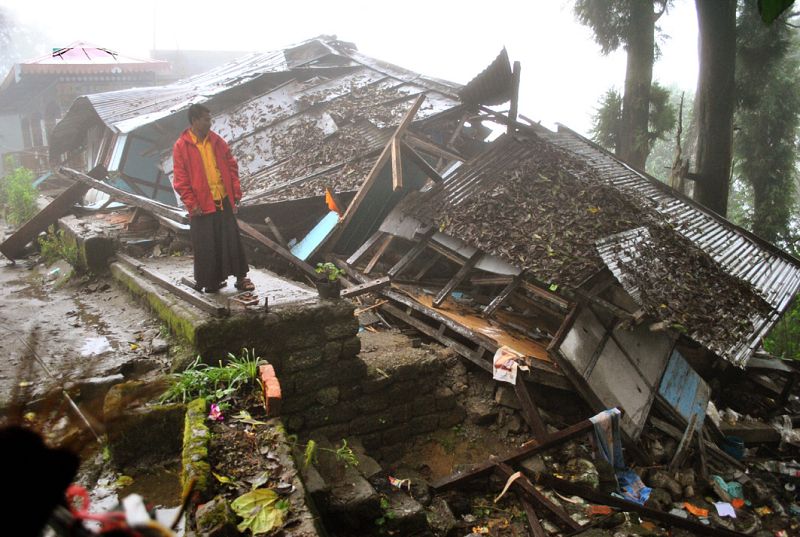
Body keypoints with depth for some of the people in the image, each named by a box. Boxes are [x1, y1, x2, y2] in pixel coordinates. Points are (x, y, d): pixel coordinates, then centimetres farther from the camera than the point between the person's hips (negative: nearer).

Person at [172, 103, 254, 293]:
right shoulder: (181, 146, -5)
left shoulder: (217, 141, 7)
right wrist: (191, 204, -11)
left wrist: (236, 193, 4)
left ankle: (241, 277, 15)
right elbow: (180, 179, -7)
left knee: (232, 240, 7)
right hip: (202, 205, -4)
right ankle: (211, 281, 17)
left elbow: (231, 166, 10)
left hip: (224, 201, 4)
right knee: (206, 245, 4)